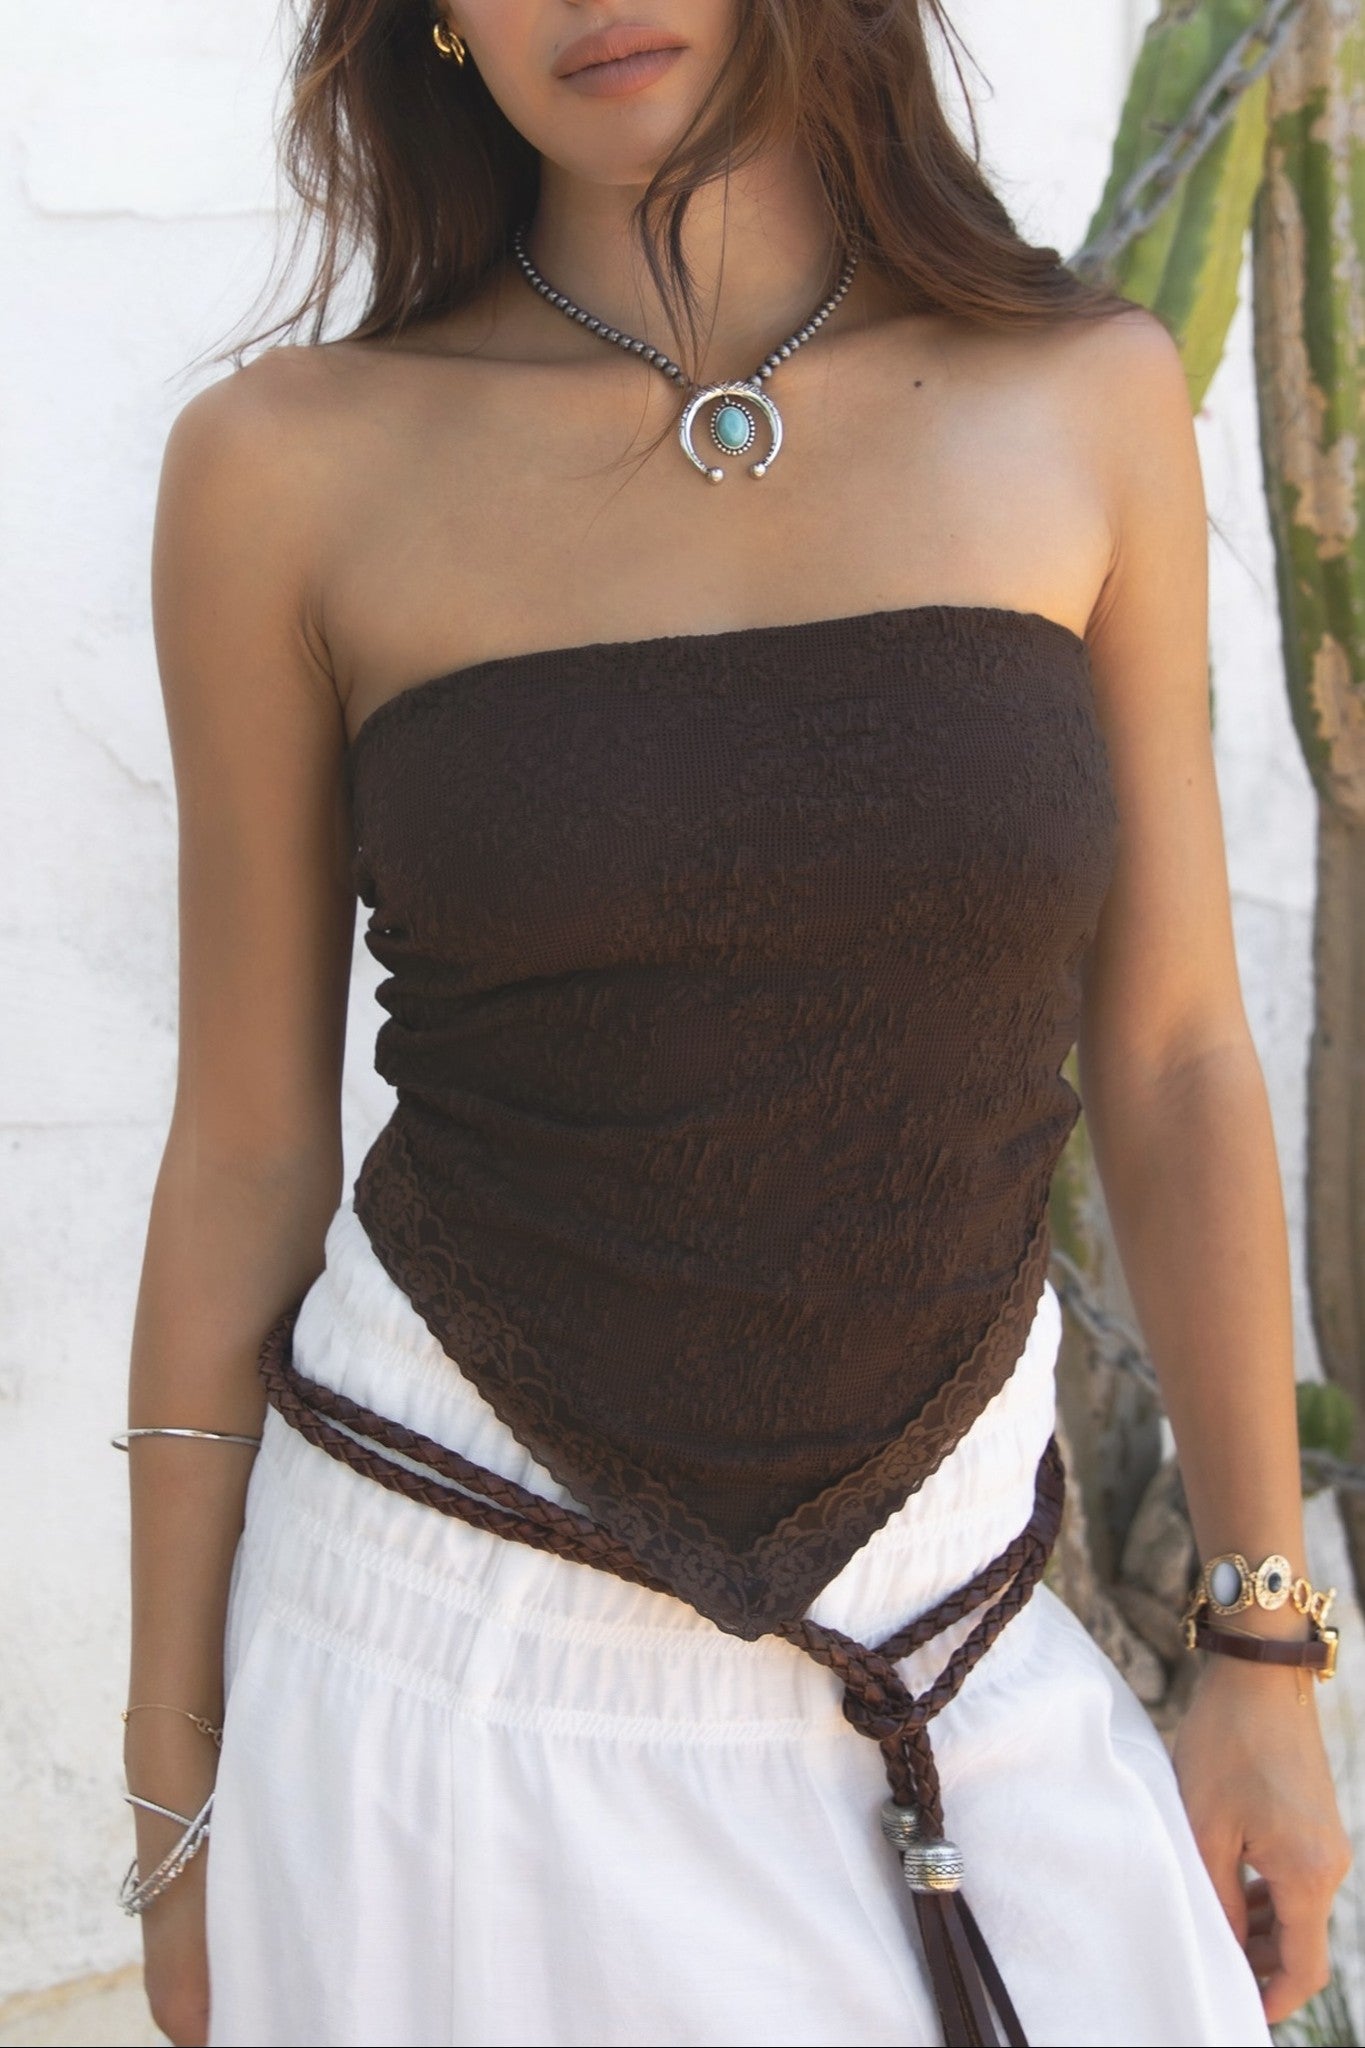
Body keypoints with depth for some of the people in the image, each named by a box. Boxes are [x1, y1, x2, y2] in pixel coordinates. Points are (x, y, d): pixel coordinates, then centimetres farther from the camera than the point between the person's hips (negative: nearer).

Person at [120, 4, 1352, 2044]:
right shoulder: (293, 461, -8)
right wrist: (177, 1776, 2)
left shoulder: (1088, 398, -3)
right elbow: (246, 1145, -2)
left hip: (942, 1623, 2)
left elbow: (1170, 1058, 2)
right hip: (451, 1636, -1)